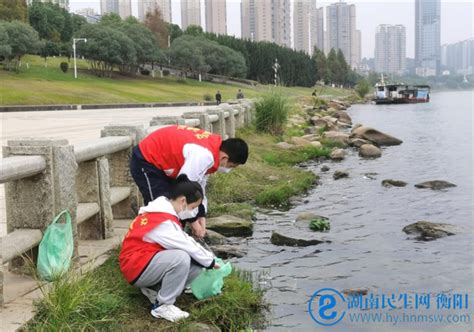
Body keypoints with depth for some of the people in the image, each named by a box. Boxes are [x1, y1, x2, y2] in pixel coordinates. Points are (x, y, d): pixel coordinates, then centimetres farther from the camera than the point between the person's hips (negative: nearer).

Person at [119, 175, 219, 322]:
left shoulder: (165, 214, 8)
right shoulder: (162, 222, -24)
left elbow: (186, 241, 11)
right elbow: (187, 246, -21)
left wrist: (209, 258, 3)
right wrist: (210, 261, -7)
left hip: (150, 261, 10)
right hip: (137, 268, -10)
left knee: (197, 265, -4)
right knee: (181, 258, -34)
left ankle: (155, 288, 3)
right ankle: (162, 306, -18)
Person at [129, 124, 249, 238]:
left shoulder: (213, 146, 0)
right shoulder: (204, 155, -31)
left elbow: (199, 185, 8)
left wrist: (201, 216, 4)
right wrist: (193, 220, -14)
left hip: (161, 160, 10)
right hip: (146, 162, -10)